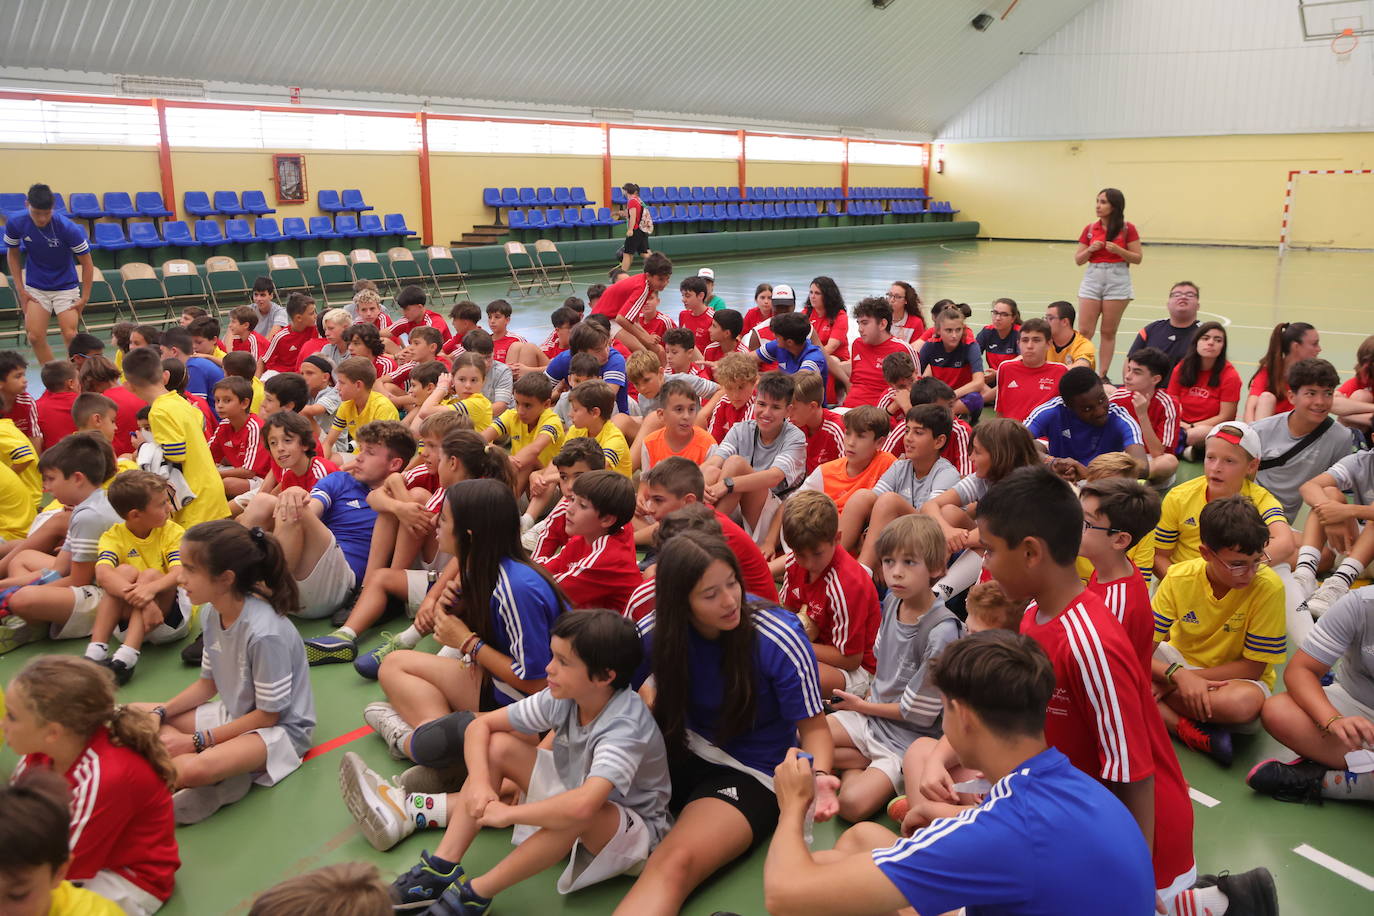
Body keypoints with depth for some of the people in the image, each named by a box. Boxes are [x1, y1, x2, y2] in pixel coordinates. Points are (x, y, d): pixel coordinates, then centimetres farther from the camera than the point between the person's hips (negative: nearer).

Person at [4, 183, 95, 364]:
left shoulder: (68, 228, -23)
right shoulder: (15, 223, -13)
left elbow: (87, 263, -13)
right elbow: (13, 253, 4)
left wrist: (85, 297, -13)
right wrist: (20, 290, -1)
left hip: (66, 287, -3)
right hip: (35, 288, 3)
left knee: (70, 336, -12)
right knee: (34, 336, -6)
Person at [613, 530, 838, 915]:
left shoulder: (779, 640, -21)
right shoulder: (658, 632, -11)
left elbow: (813, 727, -11)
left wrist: (817, 776, -33)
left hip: (749, 776, -5)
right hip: (679, 753, 5)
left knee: (676, 863, -31)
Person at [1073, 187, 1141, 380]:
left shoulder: (1127, 229, -1)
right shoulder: (1090, 229, 6)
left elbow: (1137, 258, -2)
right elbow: (1078, 260, 7)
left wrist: (1118, 250, -17)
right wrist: (1090, 249, -11)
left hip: (1117, 280, -2)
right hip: (1092, 279, 2)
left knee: (1109, 332, 4)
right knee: (1084, 331, -4)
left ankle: (1103, 375, 10)